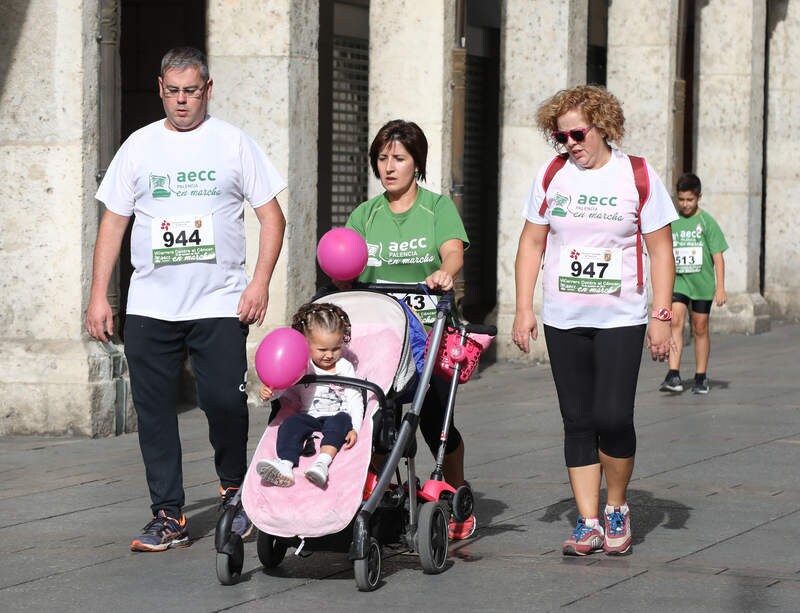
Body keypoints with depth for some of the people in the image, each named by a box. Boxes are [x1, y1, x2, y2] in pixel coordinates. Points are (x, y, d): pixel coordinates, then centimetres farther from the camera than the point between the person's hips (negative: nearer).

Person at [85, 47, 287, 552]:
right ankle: (168, 517, 8)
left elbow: (272, 215, 4)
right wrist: (99, 296, 6)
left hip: (220, 304, -2)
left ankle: (236, 490, 16)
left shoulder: (234, 143, 4)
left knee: (225, 402, -10)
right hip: (150, 306, 2)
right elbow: (113, 221, 12)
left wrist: (261, 282, -8)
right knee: (154, 412, 1)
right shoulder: (140, 146, 10)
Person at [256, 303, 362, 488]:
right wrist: (268, 392, -20)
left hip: (337, 417, -1)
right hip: (309, 416, 1)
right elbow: (282, 386, 5)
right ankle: (285, 464, -49)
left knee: (341, 420, -33)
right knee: (291, 423, -26)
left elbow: (354, 399, -1)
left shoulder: (344, 367, 3)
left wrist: (355, 428, -14)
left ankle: (323, 462, -55)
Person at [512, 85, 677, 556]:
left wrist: (662, 315, -6)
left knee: (613, 417, -12)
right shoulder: (552, 176, 6)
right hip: (563, 320, 3)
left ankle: (617, 509, 10)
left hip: (620, 318, -3)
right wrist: (524, 309, 2)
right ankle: (588, 523, 9)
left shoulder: (638, 176, -2)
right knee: (579, 421, 3)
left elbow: (661, 250, 0)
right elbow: (531, 243, 10)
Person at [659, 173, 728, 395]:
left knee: (700, 328, 6)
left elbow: (718, 256, -4)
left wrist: (720, 287, -9)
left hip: (702, 284, -1)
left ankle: (701, 377, 18)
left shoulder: (707, 222, -3)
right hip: (677, 281, 1)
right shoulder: (671, 222, 5)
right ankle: (674, 376, -23)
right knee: (676, 321, -15)